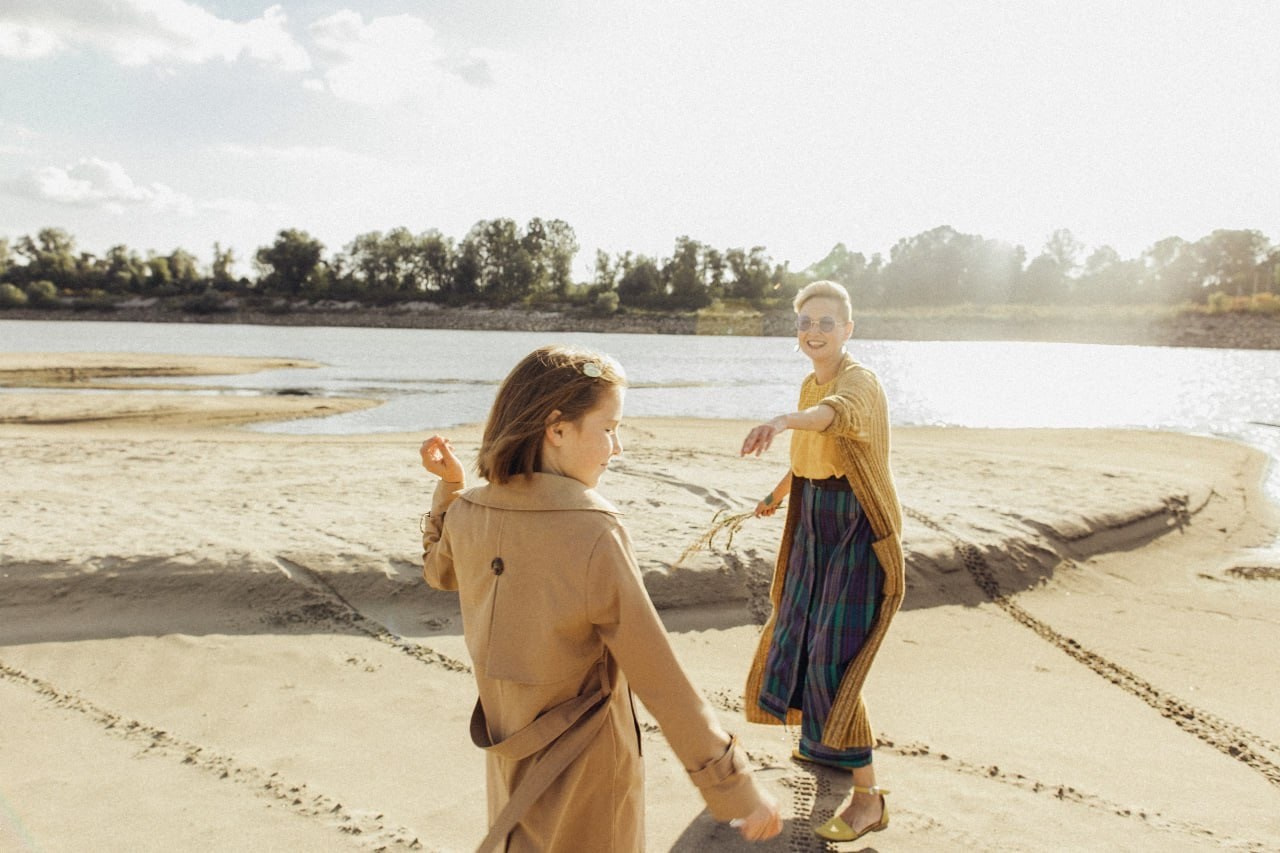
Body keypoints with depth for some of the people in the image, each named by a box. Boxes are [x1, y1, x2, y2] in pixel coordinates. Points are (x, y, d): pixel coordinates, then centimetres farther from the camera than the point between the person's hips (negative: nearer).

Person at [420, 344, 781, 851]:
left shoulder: (466, 514, -10)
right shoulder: (594, 535, -29)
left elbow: (440, 571, 17)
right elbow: (663, 686, -24)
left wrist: (449, 486, 11)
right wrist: (739, 791, -15)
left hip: (507, 761, 6)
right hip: (587, 771, -5)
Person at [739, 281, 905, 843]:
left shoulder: (859, 381, -19)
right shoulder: (810, 385, 7)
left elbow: (836, 412, -45)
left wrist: (783, 420, -64)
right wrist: (778, 495, 37)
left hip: (857, 531, -9)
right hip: (815, 526, 9)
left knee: (835, 655, -11)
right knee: (802, 633, 20)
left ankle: (868, 797, 0)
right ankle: (825, 741, 44)